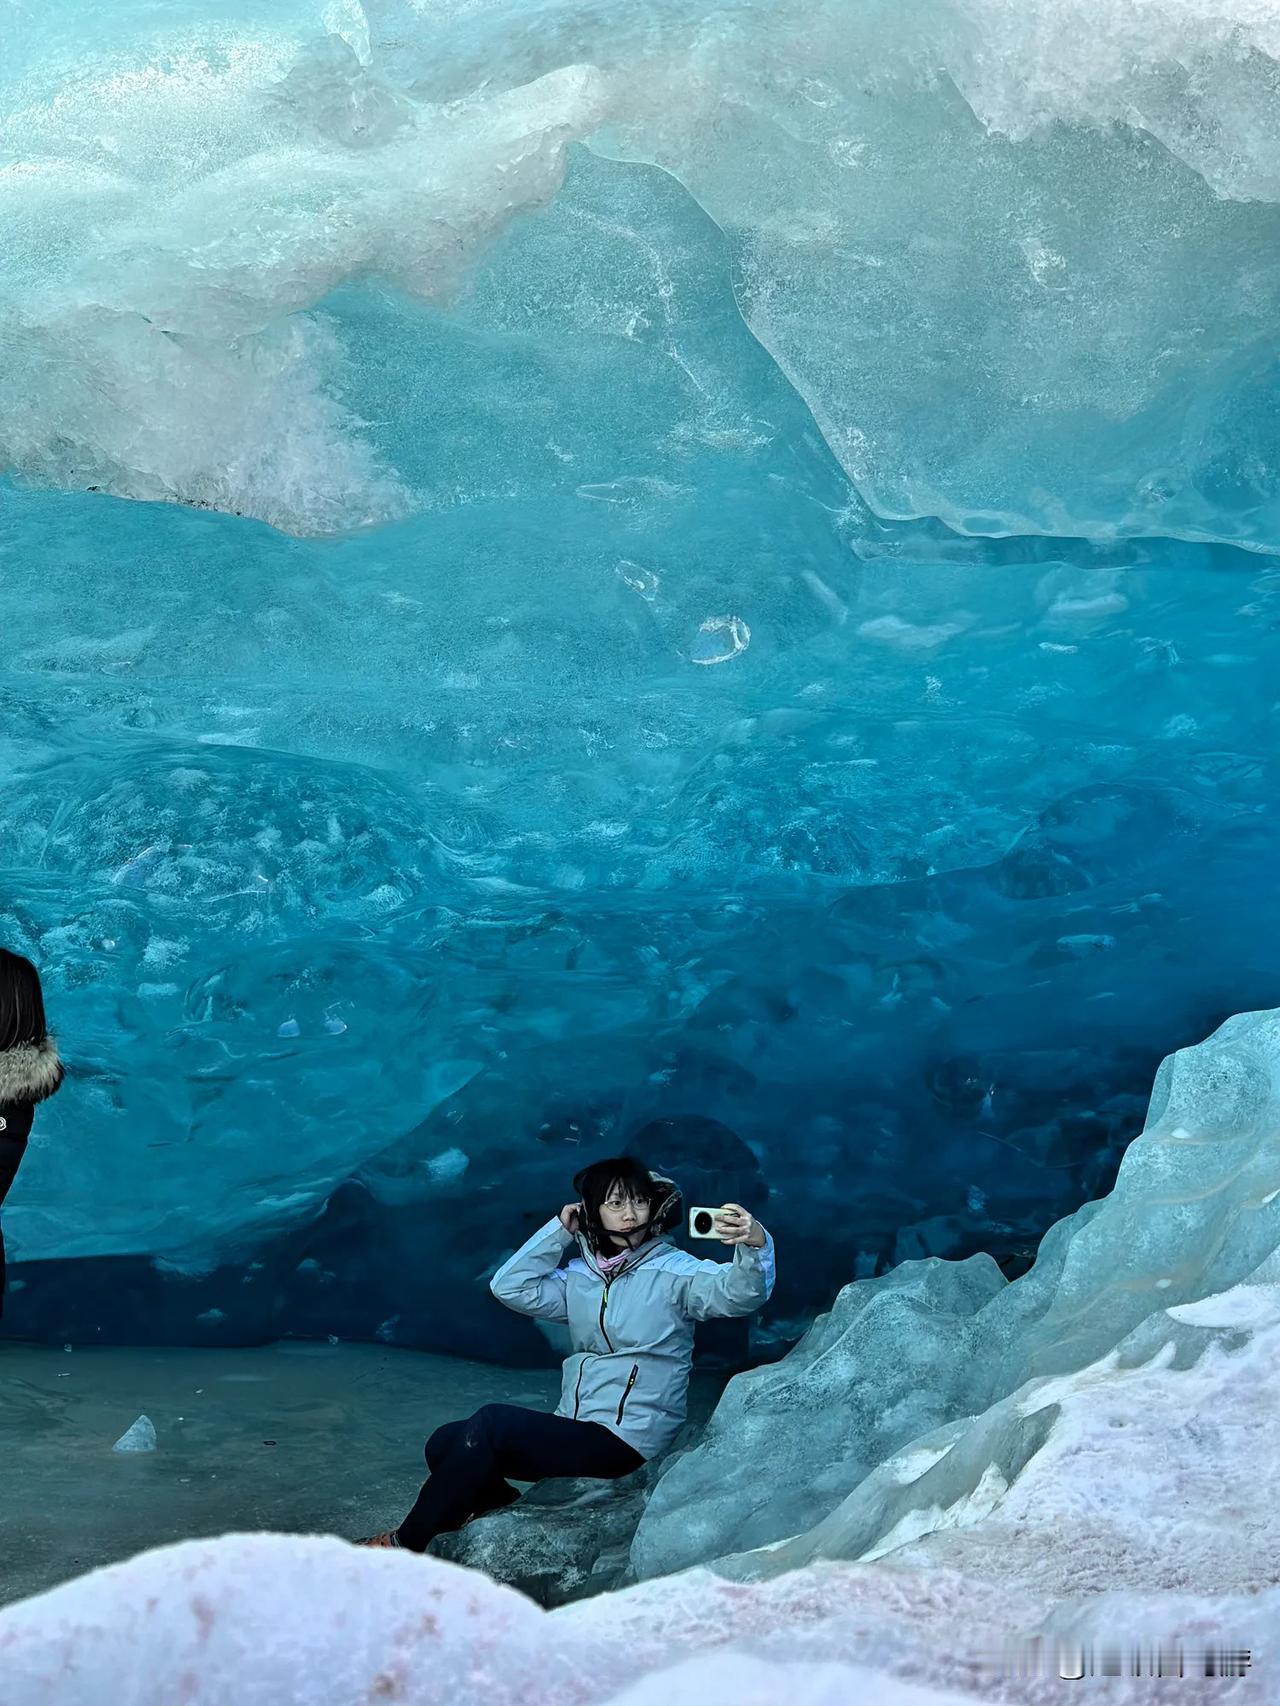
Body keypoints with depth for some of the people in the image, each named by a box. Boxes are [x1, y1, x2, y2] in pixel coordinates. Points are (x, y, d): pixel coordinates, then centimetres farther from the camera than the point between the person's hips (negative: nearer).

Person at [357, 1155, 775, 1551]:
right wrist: (559, 1230, 2)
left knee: (490, 1423, -22)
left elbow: (737, 1292, -22)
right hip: (575, 1429, 7)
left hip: (625, 1438, -7)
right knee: (445, 1445, -5)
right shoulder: (580, 1277, 14)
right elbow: (510, 1287, 6)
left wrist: (754, 1245, -44)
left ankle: (405, 1543, -12)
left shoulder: (674, 1271, -5)